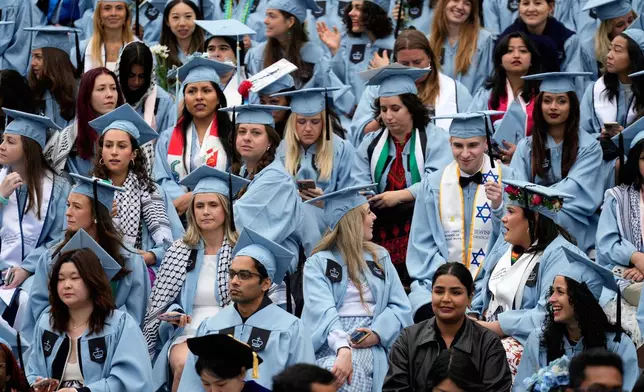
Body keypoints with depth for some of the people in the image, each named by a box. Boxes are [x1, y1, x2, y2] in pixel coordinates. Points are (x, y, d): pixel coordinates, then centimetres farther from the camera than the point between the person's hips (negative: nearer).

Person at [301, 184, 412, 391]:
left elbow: (401, 307, 11)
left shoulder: (380, 257, 19)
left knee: (353, 372, -34)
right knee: (333, 372, -37)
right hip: (329, 344, -2)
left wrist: (377, 333, -10)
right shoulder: (319, 263, 5)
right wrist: (342, 349, -30)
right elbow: (323, 311, -11)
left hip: (369, 346, 2)